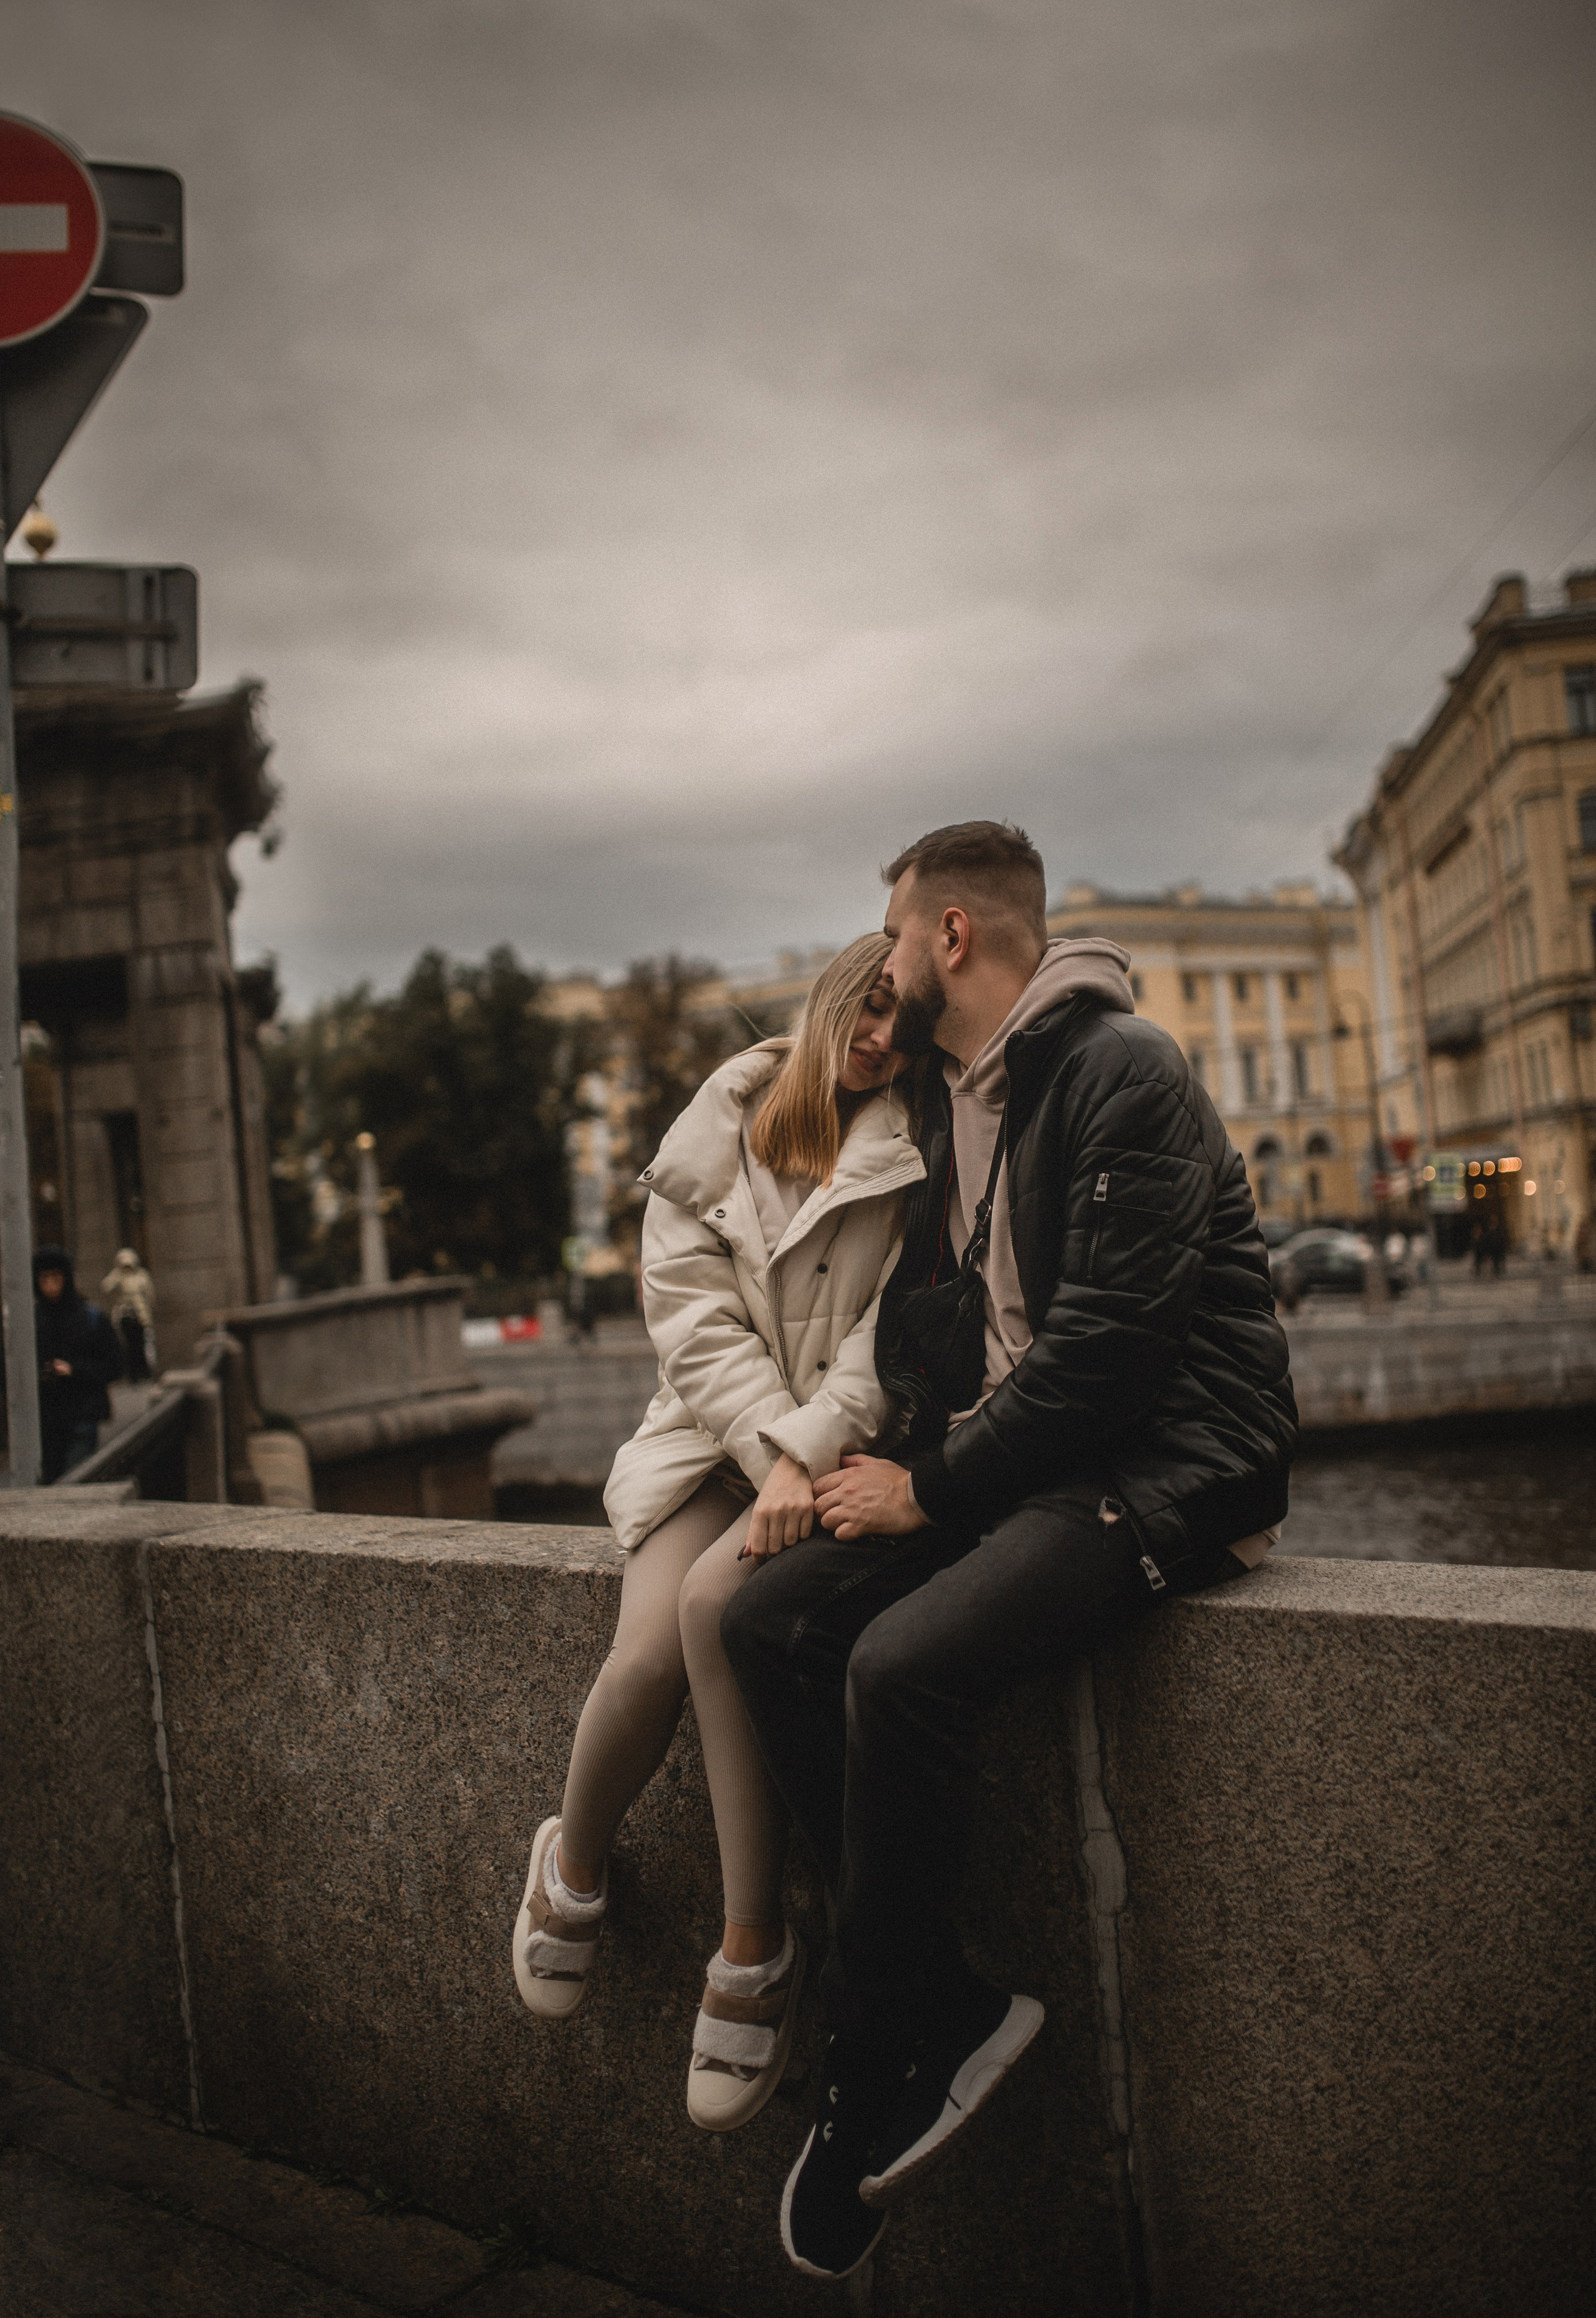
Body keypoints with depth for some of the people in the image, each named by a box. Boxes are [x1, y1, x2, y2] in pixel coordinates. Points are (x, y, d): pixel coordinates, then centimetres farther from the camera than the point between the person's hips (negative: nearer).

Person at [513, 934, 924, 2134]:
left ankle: (756, 1948, -14)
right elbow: (693, 1312, -2)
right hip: (718, 1434, 2)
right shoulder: (720, 1129, 5)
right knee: (649, 1655, -21)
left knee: (718, 1601, -31)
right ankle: (576, 1863, 14)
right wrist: (768, 1447, -15)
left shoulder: (924, 1152, -1)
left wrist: (807, 1453, -21)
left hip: (844, 1444, -2)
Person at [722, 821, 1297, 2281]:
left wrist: (936, 1487, -15)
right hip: (1014, 1452, 9)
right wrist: (926, 1457, 4)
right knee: (772, 1624, -10)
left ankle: (878, 2069, -7)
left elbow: (1107, 1339, -20)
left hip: (1166, 1465, -8)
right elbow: (925, 1314, 20)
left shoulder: (1124, 1074, -13)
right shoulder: (948, 1096, 15)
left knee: (901, 1663, -29)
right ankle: (952, 2007, -4)